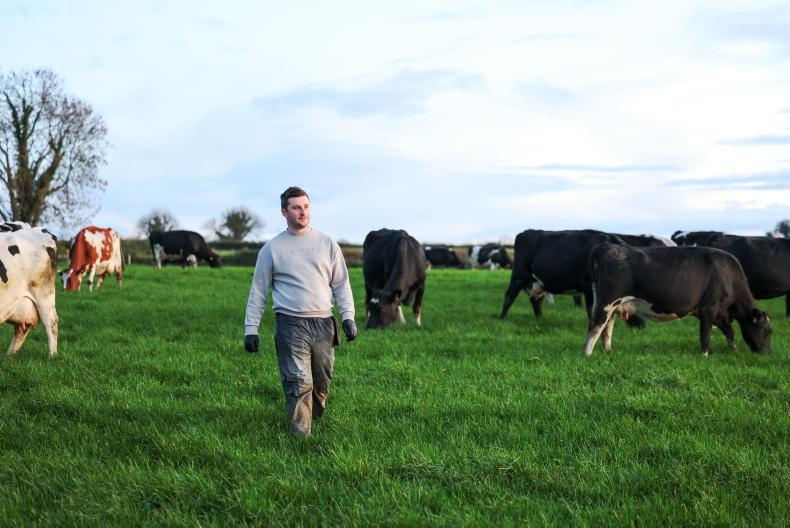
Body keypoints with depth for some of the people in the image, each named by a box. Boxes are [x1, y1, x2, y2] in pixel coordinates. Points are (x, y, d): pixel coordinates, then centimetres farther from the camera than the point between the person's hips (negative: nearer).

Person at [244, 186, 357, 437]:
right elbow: (258, 291, 7)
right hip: (290, 325, -3)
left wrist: (348, 316, 2)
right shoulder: (272, 249, 5)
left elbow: (341, 284, 13)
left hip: (323, 324, 3)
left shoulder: (327, 244, 11)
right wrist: (250, 329, 2)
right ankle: (301, 436, -5)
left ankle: (314, 419, 31)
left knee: (322, 383, 10)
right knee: (298, 383, -9)